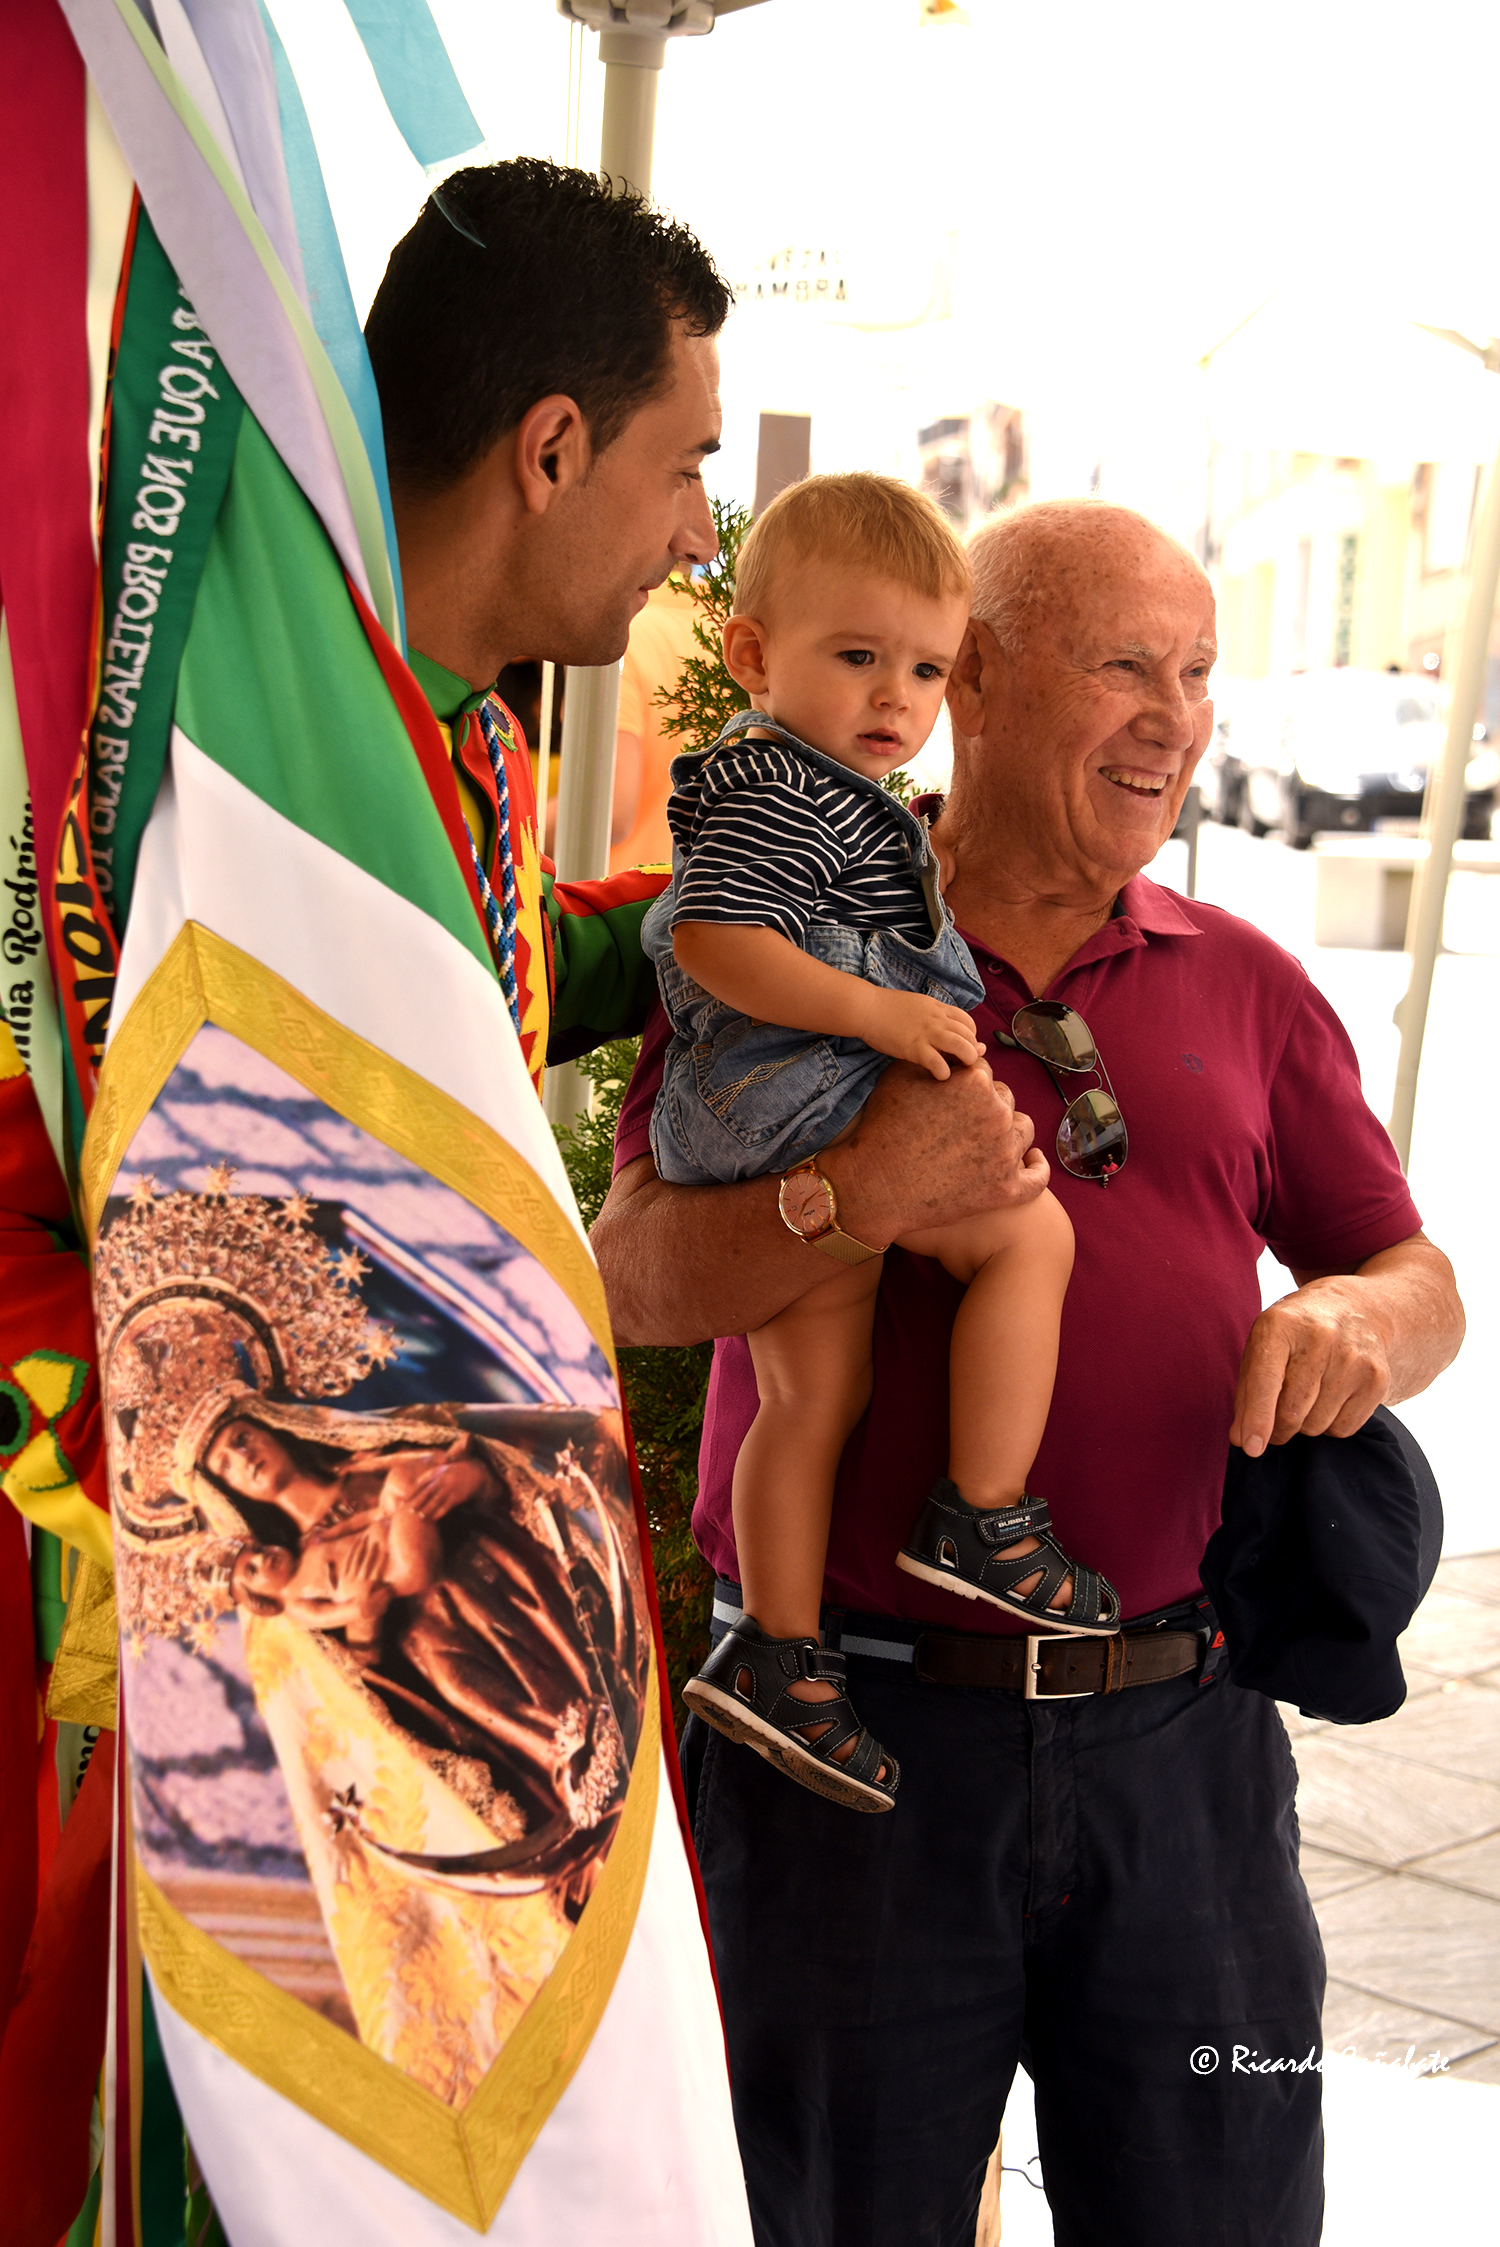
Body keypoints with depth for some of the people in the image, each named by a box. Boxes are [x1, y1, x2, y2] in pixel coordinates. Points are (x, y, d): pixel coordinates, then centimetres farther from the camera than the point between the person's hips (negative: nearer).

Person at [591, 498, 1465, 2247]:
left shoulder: (1244, 988, 12)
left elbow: (1412, 1277, 15)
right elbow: (636, 1278, -7)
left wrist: (1361, 1324, -10)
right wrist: (863, 1192, -26)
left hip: (1178, 1730, 3)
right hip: (857, 1714, -2)